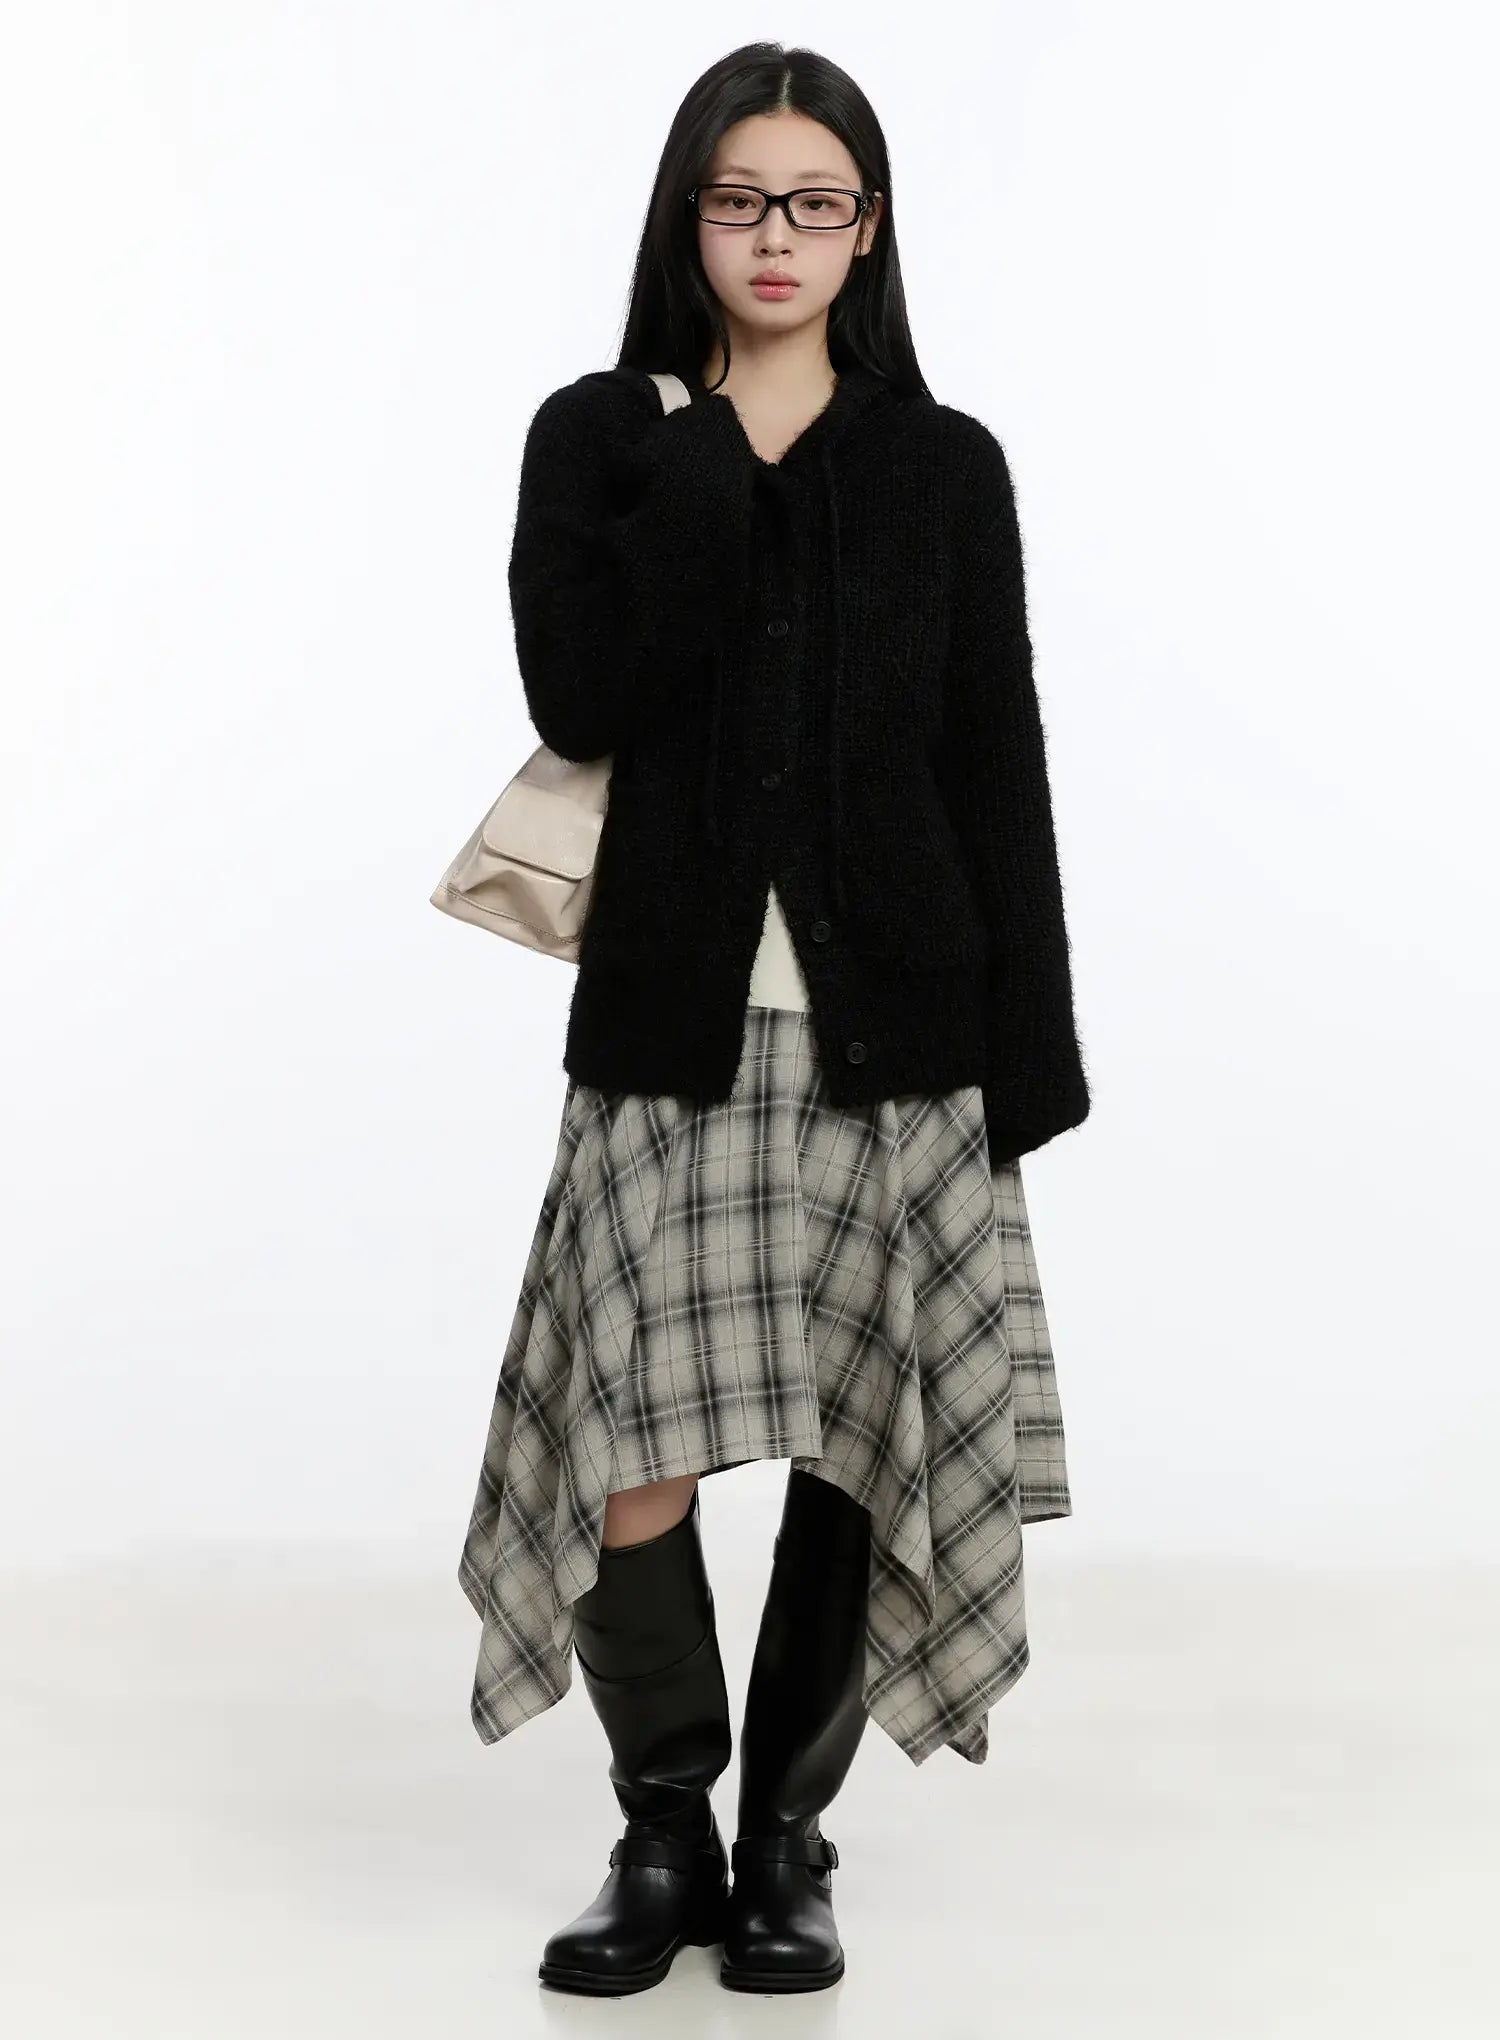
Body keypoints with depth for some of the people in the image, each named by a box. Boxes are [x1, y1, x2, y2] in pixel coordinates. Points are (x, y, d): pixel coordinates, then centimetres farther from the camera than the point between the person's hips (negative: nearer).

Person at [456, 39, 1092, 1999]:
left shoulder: (944, 466, 7)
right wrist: (727, 459, -10)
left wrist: (1027, 1057, 1)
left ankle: (789, 1835, 22)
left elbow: (998, 774, 5)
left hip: (890, 1025, 1)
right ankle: (668, 1826, 18)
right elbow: (582, 696, -11)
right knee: (636, 1447, -5)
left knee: (860, 1438, 5)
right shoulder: (600, 437, 6)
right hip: (674, 1015, -1)